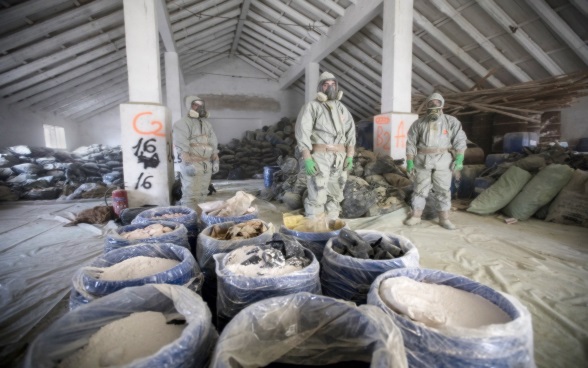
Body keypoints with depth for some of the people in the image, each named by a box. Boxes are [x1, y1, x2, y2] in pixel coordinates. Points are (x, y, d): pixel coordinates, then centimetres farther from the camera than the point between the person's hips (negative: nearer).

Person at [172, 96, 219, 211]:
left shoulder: (206, 123, 19)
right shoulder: (183, 123, -6)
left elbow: (213, 143, 20)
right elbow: (181, 145, -16)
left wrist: (215, 160, 14)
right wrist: (187, 162, -24)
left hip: (206, 164, 8)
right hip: (192, 163, -8)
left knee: (202, 193, 13)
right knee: (190, 194, -9)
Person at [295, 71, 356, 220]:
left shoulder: (342, 108, 18)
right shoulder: (311, 106, 0)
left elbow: (350, 131, 14)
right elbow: (302, 131, -10)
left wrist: (350, 156, 3)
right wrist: (307, 158, -20)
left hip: (340, 157, 6)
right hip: (320, 156, -6)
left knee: (335, 194, 11)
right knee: (317, 196, -8)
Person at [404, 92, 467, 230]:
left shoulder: (451, 121, 2)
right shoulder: (419, 123, 2)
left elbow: (460, 140, 1)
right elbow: (411, 143, 3)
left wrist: (459, 159, -8)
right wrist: (409, 162, -1)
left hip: (443, 161, 0)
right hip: (423, 160, 0)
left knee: (443, 190, 5)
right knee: (420, 189, 5)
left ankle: (444, 219, 15)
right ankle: (416, 216, 15)